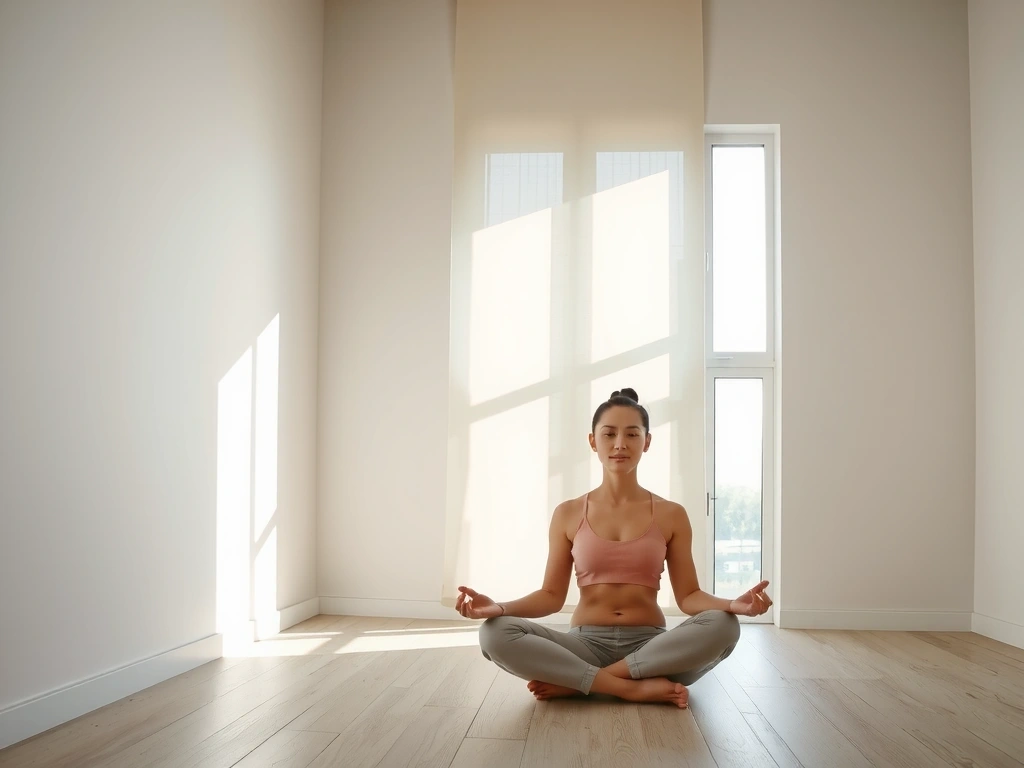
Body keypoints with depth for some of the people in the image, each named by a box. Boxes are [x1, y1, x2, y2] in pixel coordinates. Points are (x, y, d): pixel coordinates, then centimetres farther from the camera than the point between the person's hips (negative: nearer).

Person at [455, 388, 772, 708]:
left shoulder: (671, 515, 5)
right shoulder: (568, 514, 5)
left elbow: (688, 596, 2)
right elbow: (551, 595, 4)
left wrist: (731, 604, -20)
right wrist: (498, 607, -15)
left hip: (651, 646, 1)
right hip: (586, 644, 0)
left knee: (723, 626, -31)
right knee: (494, 634, -27)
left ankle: (575, 682, -22)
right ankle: (636, 687, -24)